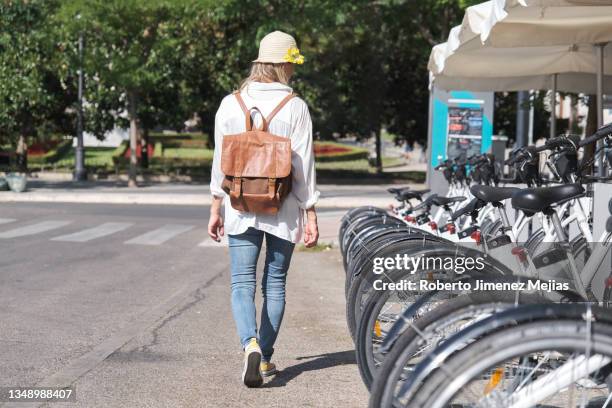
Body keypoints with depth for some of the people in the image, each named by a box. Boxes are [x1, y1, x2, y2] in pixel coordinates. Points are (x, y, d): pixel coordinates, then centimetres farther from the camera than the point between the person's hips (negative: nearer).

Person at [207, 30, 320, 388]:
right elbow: (304, 165, -6)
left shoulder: (230, 104, 1)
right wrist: (311, 215, -1)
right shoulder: (295, 107, -6)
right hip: (284, 210, -1)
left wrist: (215, 209, 12)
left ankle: (251, 345, -21)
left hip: (241, 208, 1)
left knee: (242, 283, 3)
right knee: (275, 283, 12)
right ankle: (265, 358, 18)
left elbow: (220, 161, 5)